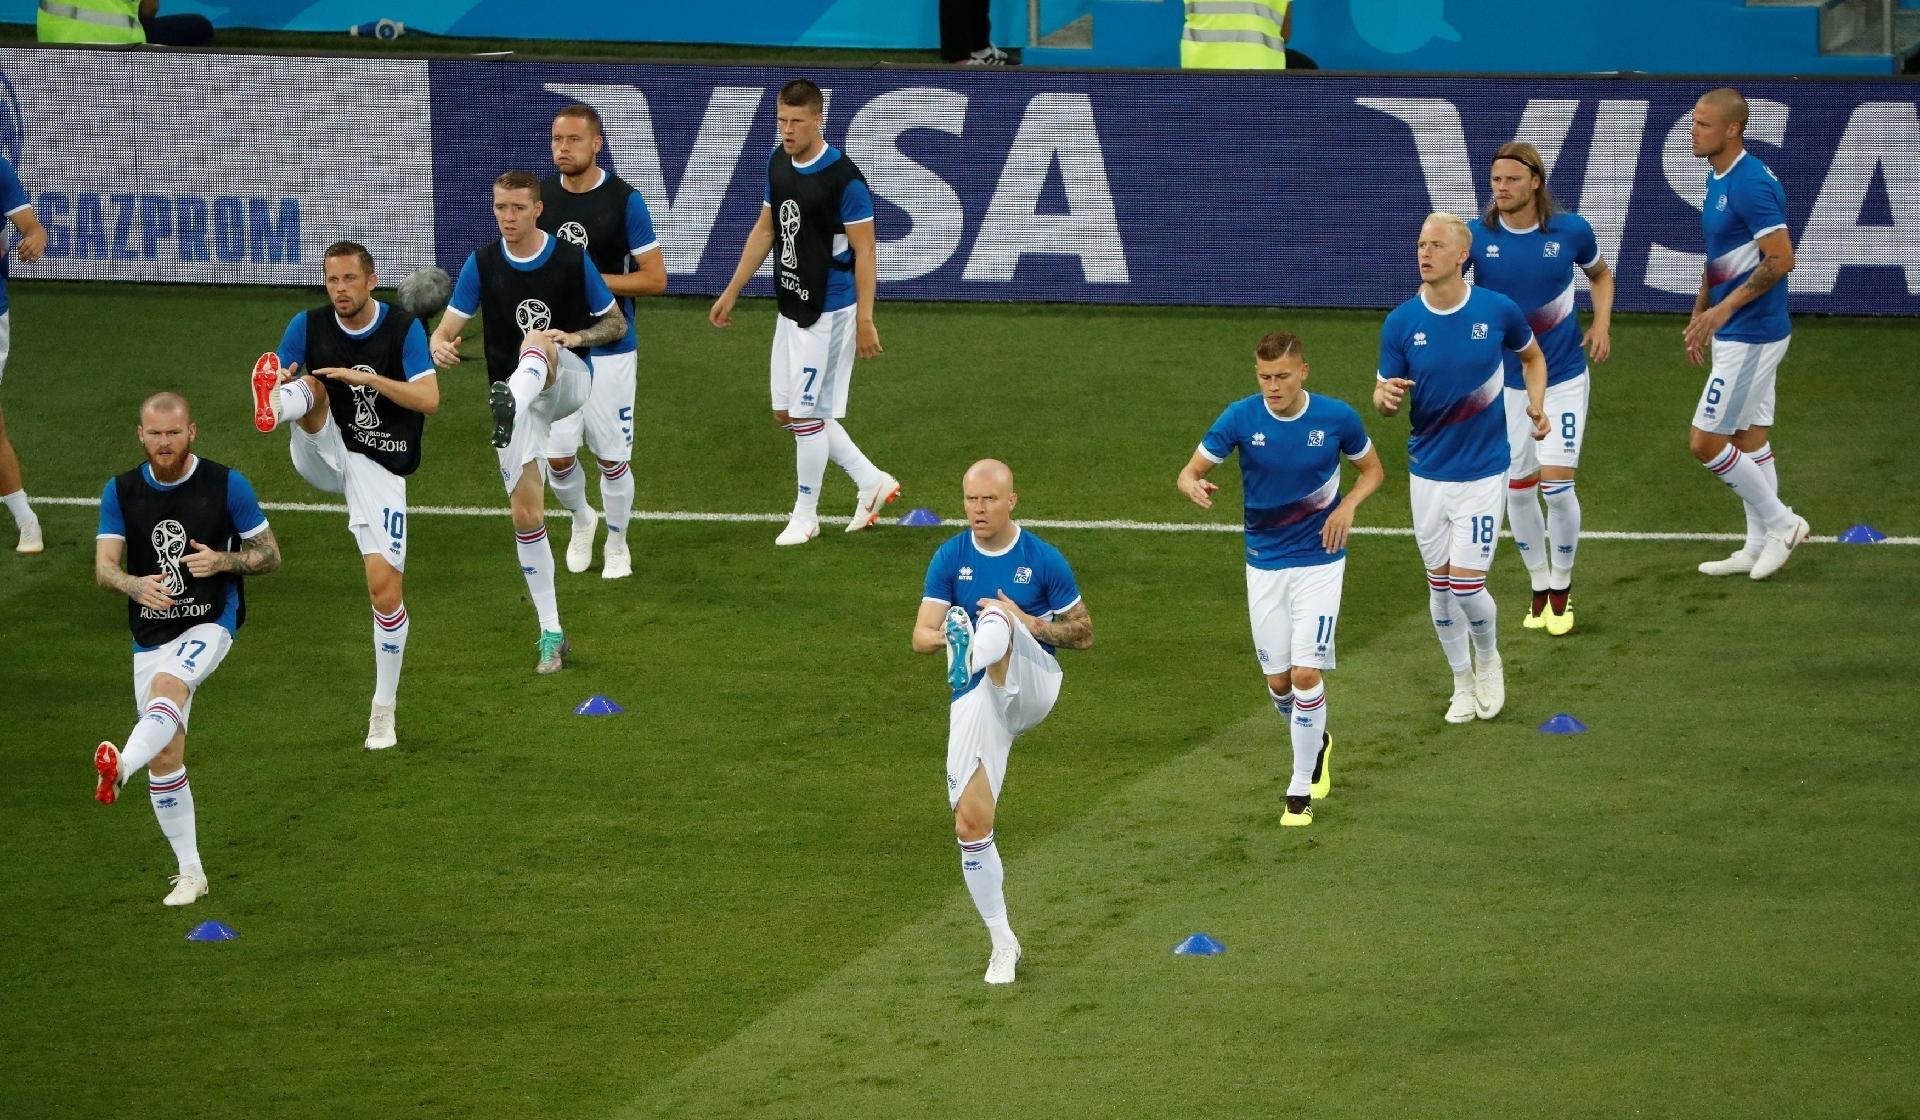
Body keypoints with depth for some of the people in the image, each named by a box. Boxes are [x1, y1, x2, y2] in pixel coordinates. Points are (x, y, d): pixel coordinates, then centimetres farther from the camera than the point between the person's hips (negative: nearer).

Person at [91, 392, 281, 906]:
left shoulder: (227, 485, -5)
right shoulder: (121, 492, 2)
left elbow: (269, 553, 1)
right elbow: (104, 565, -6)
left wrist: (222, 561, -21)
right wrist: (135, 585, -30)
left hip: (211, 623, -4)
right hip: (150, 634, 4)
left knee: (168, 685, -35)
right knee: (165, 758, 3)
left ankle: (120, 768, -59)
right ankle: (190, 872, 14)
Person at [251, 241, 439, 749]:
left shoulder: (403, 328, -7)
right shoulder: (309, 326, -1)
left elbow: (429, 399, -16)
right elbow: (278, 378, -7)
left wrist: (368, 378, -29)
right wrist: (272, 390, -32)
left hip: (380, 468, -2)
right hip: (323, 455, 2)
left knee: (385, 588, -9)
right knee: (310, 387, -27)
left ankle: (384, 712, 6)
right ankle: (271, 412, -65)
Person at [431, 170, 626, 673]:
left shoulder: (573, 259, -5)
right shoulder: (481, 264, 0)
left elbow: (616, 323, 5)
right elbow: (446, 330, -2)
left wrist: (577, 337, -17)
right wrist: (441, 347, -28)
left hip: (569, 381, -3)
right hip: (514, 393, 3)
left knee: (536, 341, -37)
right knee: (525, 512, -3)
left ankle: (509, 406, -72)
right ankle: (551, 633, 8)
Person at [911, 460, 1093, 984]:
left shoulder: (1044, 560, 0)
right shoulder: (950, 558, 5)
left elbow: (1084, 632, 6)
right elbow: (920, 637, -1)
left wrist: (1031, 624, -14)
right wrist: (941, 637, -27)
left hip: (1032, 683, -2)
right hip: (975, 701, 2)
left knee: (995, 614, -31)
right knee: (970, 823, -6)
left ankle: (975, 653, -70)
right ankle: (1002, 943, 11)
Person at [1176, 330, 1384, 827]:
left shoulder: (1337, 418, -10)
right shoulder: (1240, 418, -10)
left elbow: (1372, 469, 7)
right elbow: (1190, 471, -6)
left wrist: (1347, 506, -13)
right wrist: (1194, 486, -31)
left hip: (1319, 559, -2)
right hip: (1264, 560, 2)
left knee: (1306, 673, -12)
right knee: (1278, 681, 7)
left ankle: (1301, 789, 1)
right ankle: (1316, 742, 39)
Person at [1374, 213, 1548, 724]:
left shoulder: (1498, 311, -9)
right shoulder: (1401, 323, -7)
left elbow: (1532, 356, 12)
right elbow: (1384, 398, -3)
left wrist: (1536, 404, -5)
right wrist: (1385, 397, -27)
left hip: (1482, 472, -2)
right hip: (1427, 473, 2)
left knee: (1466, 586, -7)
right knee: (1440, 585, 9)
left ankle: (1488, 660, 24)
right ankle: (1462, 682, 29)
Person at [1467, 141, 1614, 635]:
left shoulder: (1571, 230, -10)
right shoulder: (1477, 237, -12)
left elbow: (1600, 274, 10)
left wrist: (1602, 323, -6)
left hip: (1563, 376, -1)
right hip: (1506, 381, 1)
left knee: (1557, 483, -9)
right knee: (1518, 488, 7)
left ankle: (1561, 589, 12)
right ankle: (1539, 587, 27)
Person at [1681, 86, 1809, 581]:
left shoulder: (1751, 184, -21)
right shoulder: (1717, 179, 10)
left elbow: (1780, 260, -24)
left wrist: (1724, 309, -24)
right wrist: (1698, 318, 21)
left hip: (1750, 334, -10)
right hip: (1738, 333, 10)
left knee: (1705, 441, -7)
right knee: (1749, 438, 14)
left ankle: (1780, 522, 5)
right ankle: (1759, 547, 20)